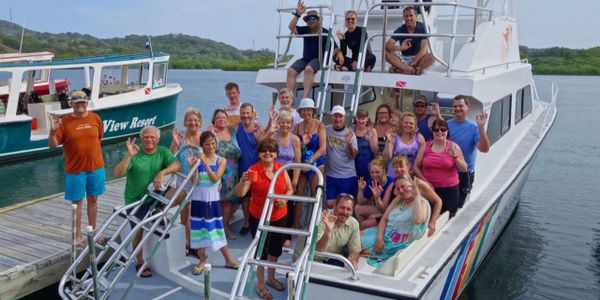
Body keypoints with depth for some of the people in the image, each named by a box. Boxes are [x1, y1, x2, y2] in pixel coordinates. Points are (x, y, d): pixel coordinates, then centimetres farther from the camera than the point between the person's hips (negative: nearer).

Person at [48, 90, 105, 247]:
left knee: (93, 200, 13)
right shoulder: (64, 122, -8)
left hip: (96, 167, 3)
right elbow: (52, 144, -12)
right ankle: (78, 235, 18)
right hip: (75, 169, -3)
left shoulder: (95, 118, 0)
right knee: (77, 202, 7)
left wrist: (90, 151, 11)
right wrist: (53, 131, -29)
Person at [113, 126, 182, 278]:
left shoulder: (162, 151, -3)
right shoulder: (135, 154, -11)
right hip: (136, 199, -3)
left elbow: (177, 164, -17)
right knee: (138, 231, -1)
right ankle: (140, 263, 18)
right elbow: (117, 173, -21)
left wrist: (162, 172, -32)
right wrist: (129, 155, -33)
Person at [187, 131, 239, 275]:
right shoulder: (197, 159, -4)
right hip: (198, 199, 0)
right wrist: (191, 166, -21)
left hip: (213, 200, 0)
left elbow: (215, 178, -15)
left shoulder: (221, 160, -3)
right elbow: (193, 181, -7)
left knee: (218, 230, 6)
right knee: (200, 230, 9)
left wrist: (205, 162, -20)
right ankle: (202, 261, 24)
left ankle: (229, 260, 19)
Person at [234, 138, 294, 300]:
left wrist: (285, 199, -13)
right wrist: (243, 181, -39)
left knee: (275, 249, 19)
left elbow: (290, 189, 7)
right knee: (262, 251, 3)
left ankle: (271, 278, 41)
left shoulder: (282, 168, -2)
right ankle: (260, 285, 20)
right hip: (259, 218, -4)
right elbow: (240, 193, -20)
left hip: (280, 217, 5)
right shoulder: (253, 170, -14)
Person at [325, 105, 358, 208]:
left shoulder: (350, 133, -5)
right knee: (330, 203, 2)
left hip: (348, 176, -2)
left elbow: (353, 156, -10)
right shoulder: (326, 130, 1)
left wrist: (349, 143, -27)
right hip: (331, 175, 2)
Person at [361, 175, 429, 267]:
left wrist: (417, 197, -25)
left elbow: (418, 221, -34)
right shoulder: (398, 200, 10)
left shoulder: (422, 203, -11)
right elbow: (384, 219, 6)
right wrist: (379, 237, -11)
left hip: (399, 242, -8)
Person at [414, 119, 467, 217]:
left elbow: (464, 168, -1)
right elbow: (416, 166, 6)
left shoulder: (453, 147, 0)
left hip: (449, 189, -1)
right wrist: (425, 180, -6)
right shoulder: (425, 147, 3)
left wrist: (455, 156, -17)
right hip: (429, 188, 1)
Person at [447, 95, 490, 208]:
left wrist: (481, 127, -34)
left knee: (456, 205, 13)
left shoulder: (474, 127, -13)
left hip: (465, 173, -3)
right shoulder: (447, 125, 0)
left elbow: (484, 149, -22)